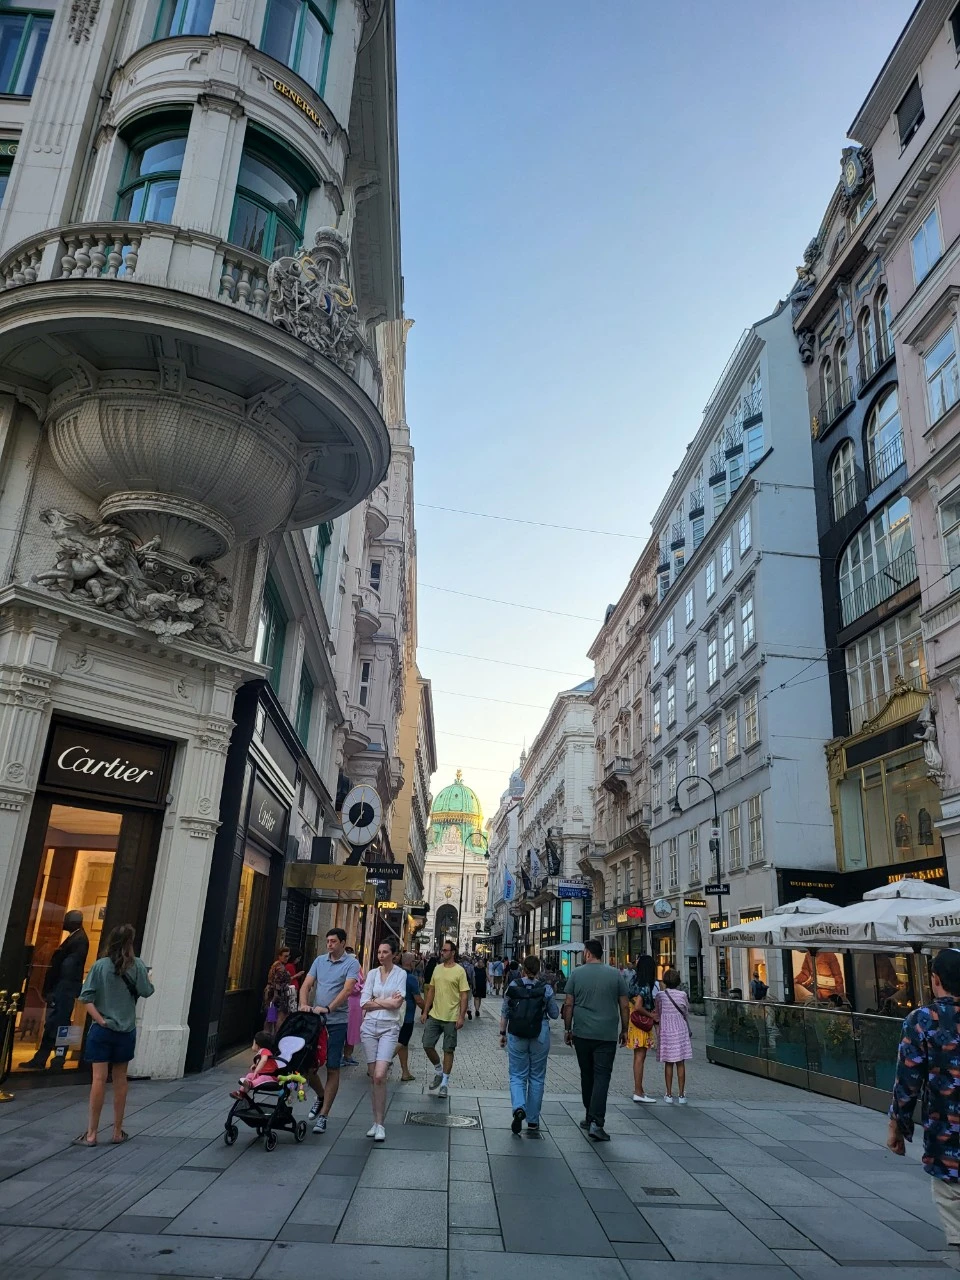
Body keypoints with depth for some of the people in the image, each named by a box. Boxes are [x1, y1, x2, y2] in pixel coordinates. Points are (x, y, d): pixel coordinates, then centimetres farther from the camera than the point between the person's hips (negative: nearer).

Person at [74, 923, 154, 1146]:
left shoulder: (101, 965, -7)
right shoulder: (137, 965, -6)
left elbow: (87, 997, -11)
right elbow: (146, 992, -4)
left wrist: (100, 1020, -11)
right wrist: (149, 978, 15)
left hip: (102, 1029, -1)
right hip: (126, 1030, 1)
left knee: (99, 1079, 1)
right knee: (120, 1080, 12)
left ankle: (91, 1134, 4)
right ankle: (118, 1132, 20)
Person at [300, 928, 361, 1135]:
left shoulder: (351, 963, -6)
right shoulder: (319, 961, 10)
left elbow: (348, 989, -17)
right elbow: (306, 985, 5)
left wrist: (328, 1008, -27)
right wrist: (304, 1004, -14)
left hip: (336, 1023, -5)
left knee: (332, 1069, 0)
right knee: (307, 1065, 7)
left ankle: (323, 1116, 9)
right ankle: (321, 1097, 35)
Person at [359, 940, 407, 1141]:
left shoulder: (401, 974, -1)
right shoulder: (372, 974, 8)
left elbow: (397, 1003, -10)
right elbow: (364, 1003, 1)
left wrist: (376, 1000, -4)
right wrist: (387, 1001, -6)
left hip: (390, 1027, -3)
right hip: (370, 1026, 3)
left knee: (380, 1076, -14)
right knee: (373, 1076, 5)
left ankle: (379, 1124, -3)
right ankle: (376, 1121, 17)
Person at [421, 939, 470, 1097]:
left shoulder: (459, 971, -10)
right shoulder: (437, 968, 6)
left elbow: (464, 995, -10)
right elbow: (431, 991, 13)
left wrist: (461, 1017, -15)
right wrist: (425, 1011, 10)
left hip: (451, 1018, -5)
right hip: (434, 1016, 5)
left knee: (448, 1050, 4)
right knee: (427, 1045, 3)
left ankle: (444, 1084, 17)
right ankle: (438, 1071, 27)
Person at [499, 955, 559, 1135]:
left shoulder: (513, 986, -3)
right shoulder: (546, 988, -6)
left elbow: (504, 1013, 2)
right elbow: (555, 1014, 2)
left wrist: (502, 1033, 12)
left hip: (516, 1036, 0)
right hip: (540, 1037, 0)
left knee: (517, 1075, 9)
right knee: (537, 1077, 12)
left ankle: (519, 1108, -16)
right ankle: (533, 1121, 17)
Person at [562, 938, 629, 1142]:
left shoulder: (576, 974, 0)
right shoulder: (615, 975, 1)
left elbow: (568, 1005, 1)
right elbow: (625, 1006, 4)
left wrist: (568, 1029, 10)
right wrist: (624, 1030, 14)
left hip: (582, 1033, 1)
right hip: (607, 1035, -1)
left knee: (587, 1075, 15)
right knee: (602, 1077, -2)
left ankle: (590, 1117, 26)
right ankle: (596, 1122, -13)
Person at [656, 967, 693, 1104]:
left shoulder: (660, 995, -6)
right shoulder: (682, 994, -7)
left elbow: (658, 1012, 1)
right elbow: (687, 1009, 9)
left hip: (666, 1031, 0)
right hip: (681, 1030, 0)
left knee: (668, 1063, 8)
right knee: (680, 1063, 6)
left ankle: (668, 1094, 10)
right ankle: (682, 1095, 7)